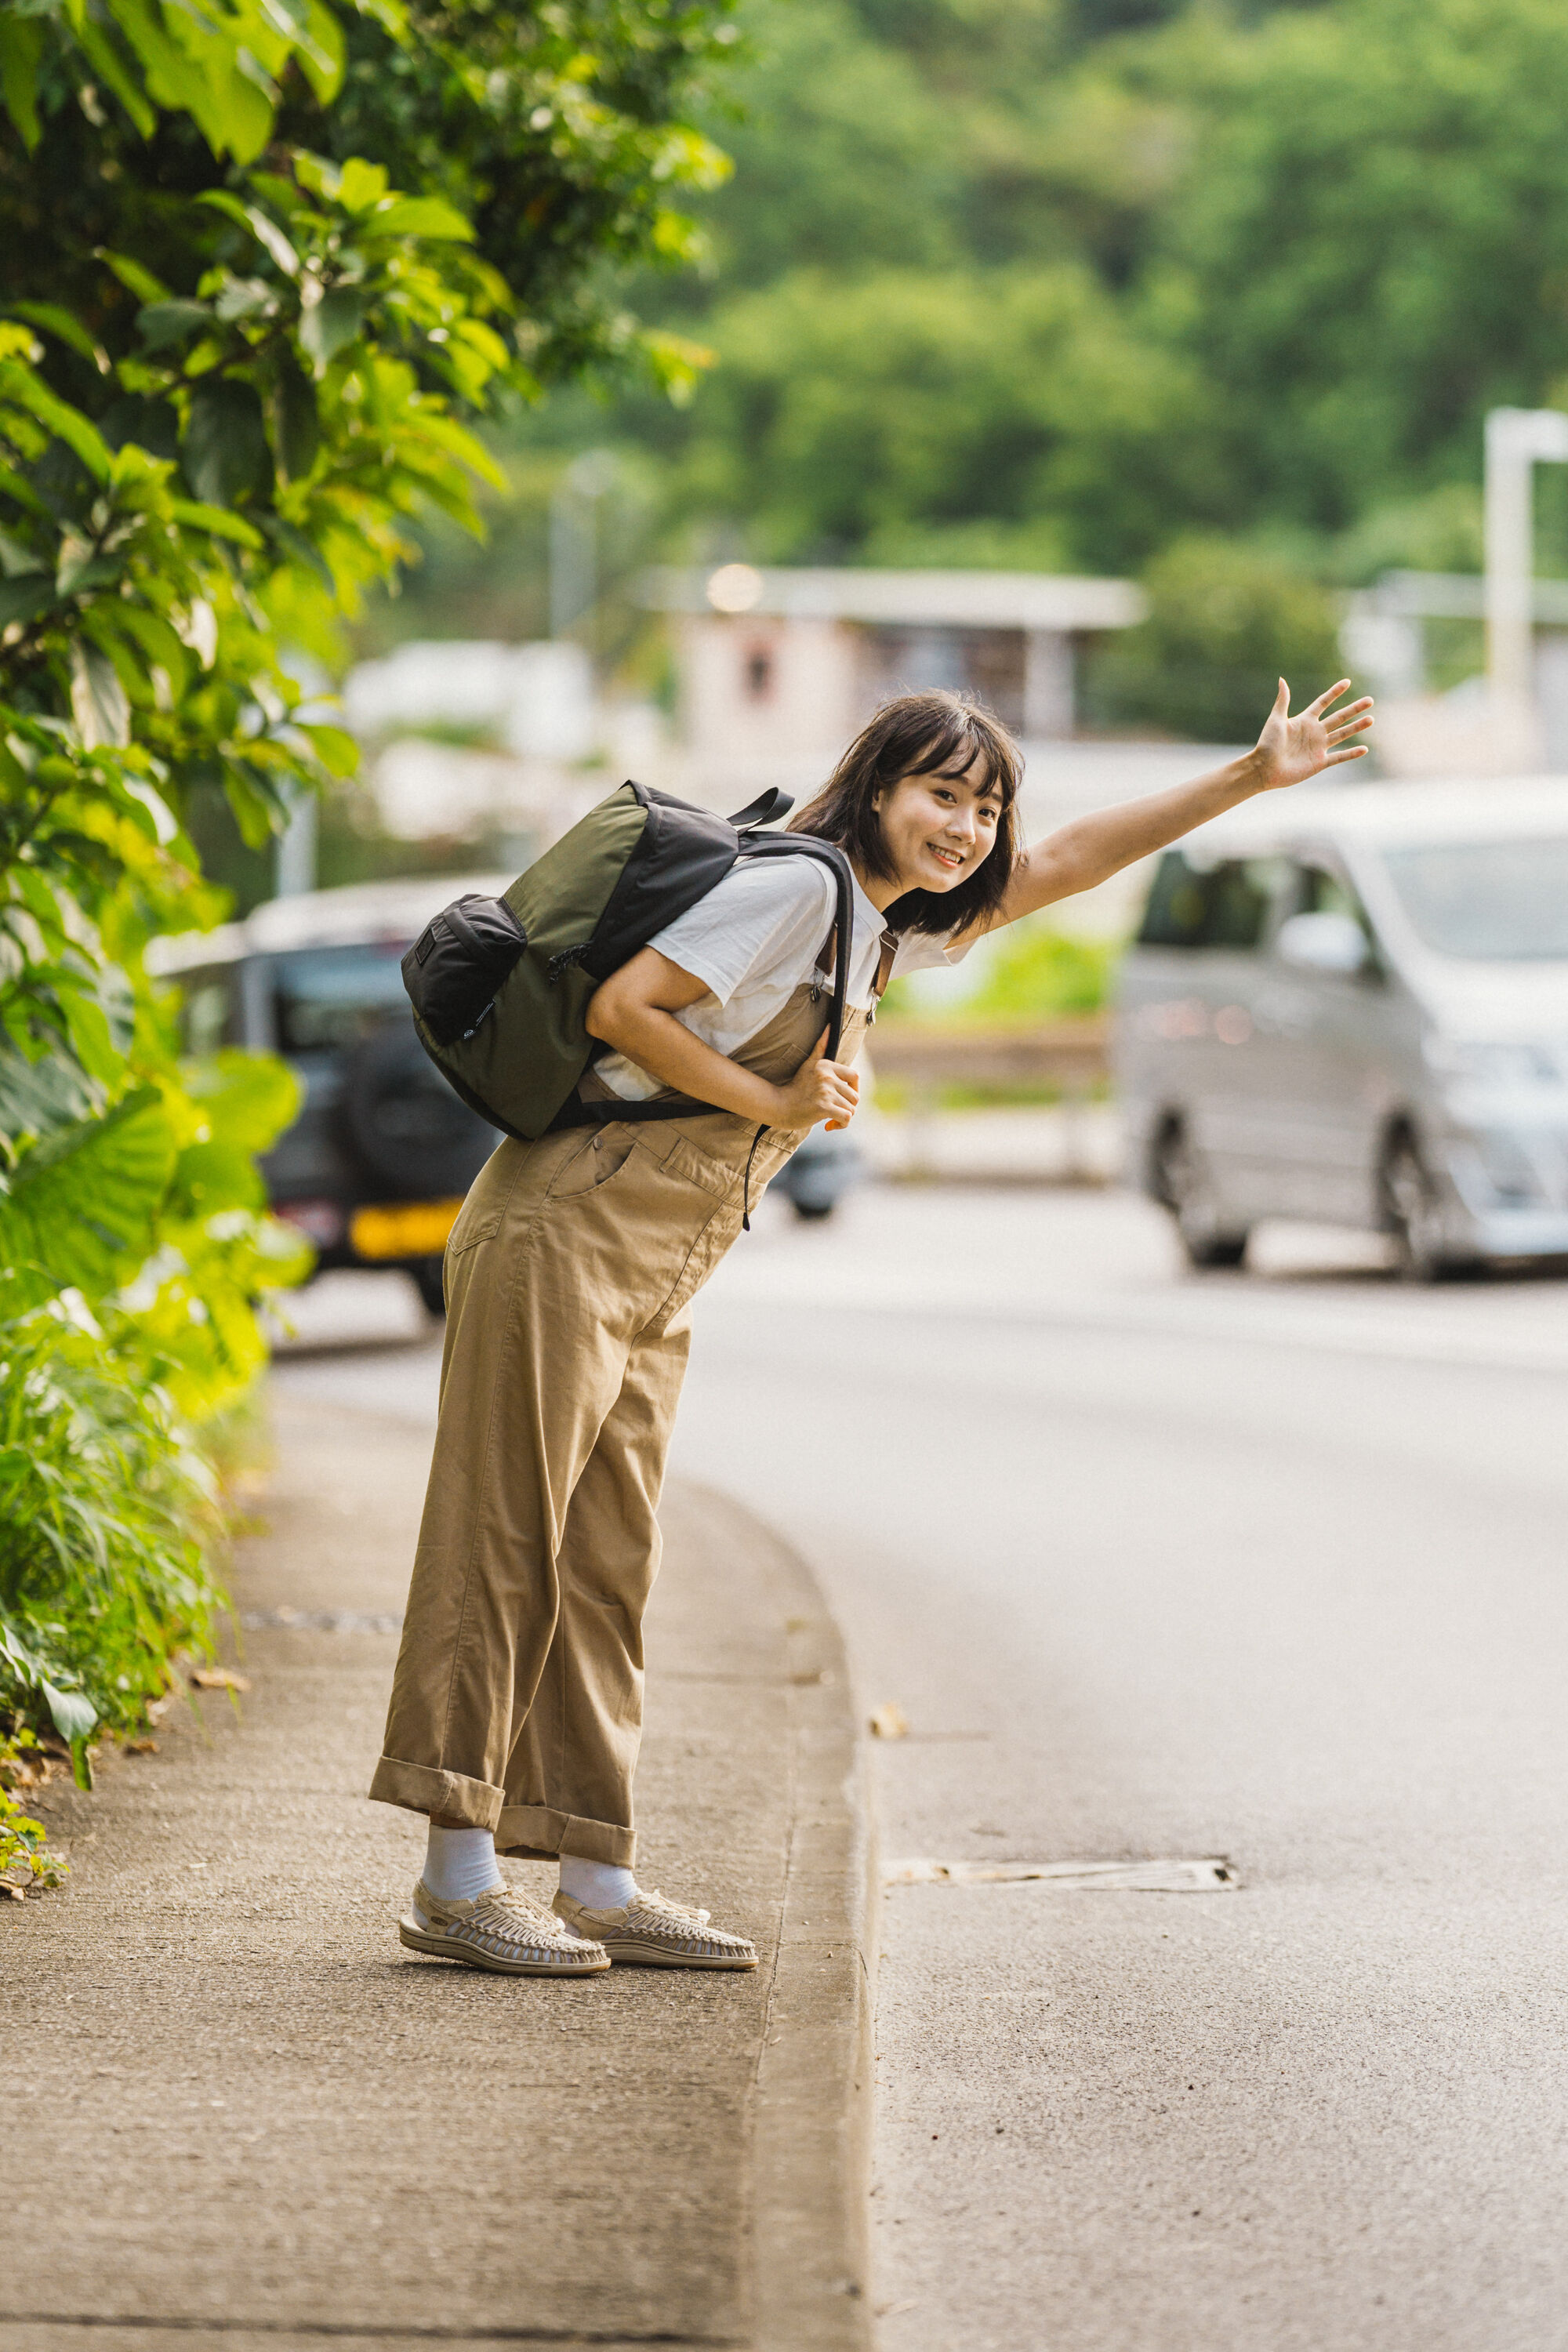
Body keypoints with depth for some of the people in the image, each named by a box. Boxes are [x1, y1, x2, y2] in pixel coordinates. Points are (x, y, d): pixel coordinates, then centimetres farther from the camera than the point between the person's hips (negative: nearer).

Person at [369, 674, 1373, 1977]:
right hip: (566, 1235, -9)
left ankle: (599, 1884, 10)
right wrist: (773, 1105, -12)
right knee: (504, 1545, -7)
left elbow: (1074, 857, 22)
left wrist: (1256, 775, 21)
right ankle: (458, 1881, -7)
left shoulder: (889, 927, 17)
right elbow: (621, 1007, -17)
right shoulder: (792, 888, -11)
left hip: (654, 1286, 9)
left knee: (605, 1570, 8)